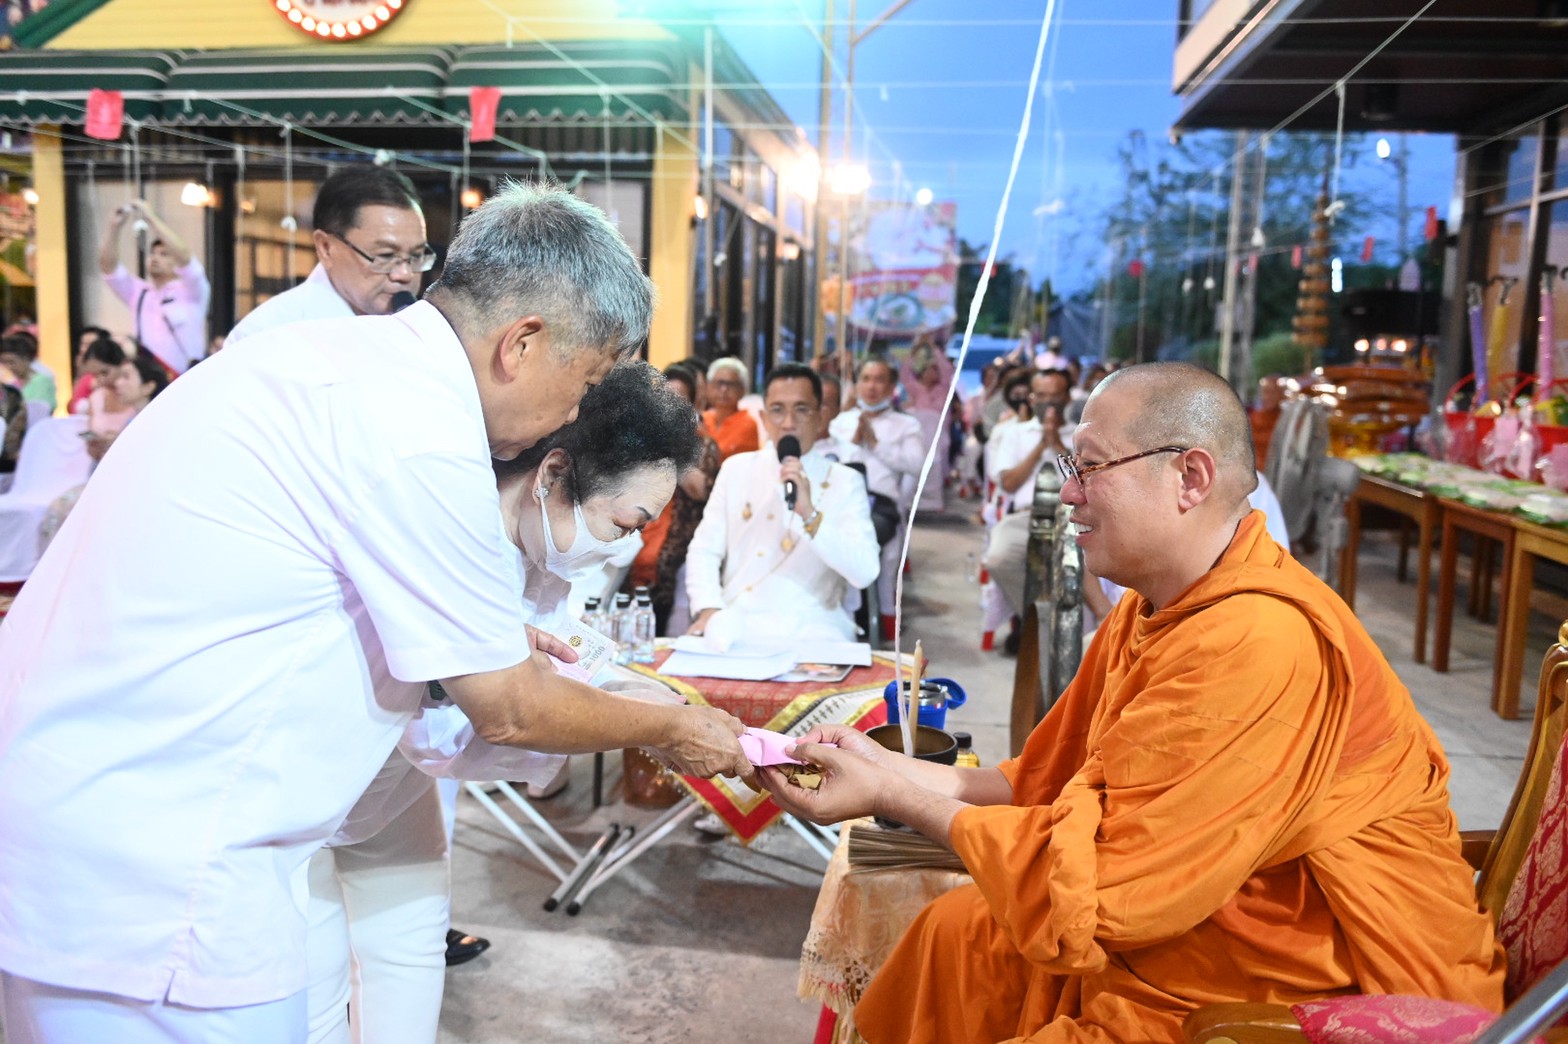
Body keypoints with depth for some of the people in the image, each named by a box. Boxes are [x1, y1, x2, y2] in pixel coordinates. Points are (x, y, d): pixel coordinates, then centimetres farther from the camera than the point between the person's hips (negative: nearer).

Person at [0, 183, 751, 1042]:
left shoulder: (337, 352, 6)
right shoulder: (420, 435, -22)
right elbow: (506, 712, -13)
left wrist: (489, 641, 20)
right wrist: (668, 730, 3)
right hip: (136, 871, -9)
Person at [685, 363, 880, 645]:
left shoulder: (845, 481, 2)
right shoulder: (736, 468, 11)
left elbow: (864, 572, -9)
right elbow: (704, 550, 9)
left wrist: (810, 515, -22)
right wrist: (708, 609, -9)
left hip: (808, 632, -1)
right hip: (735, 626, 1)